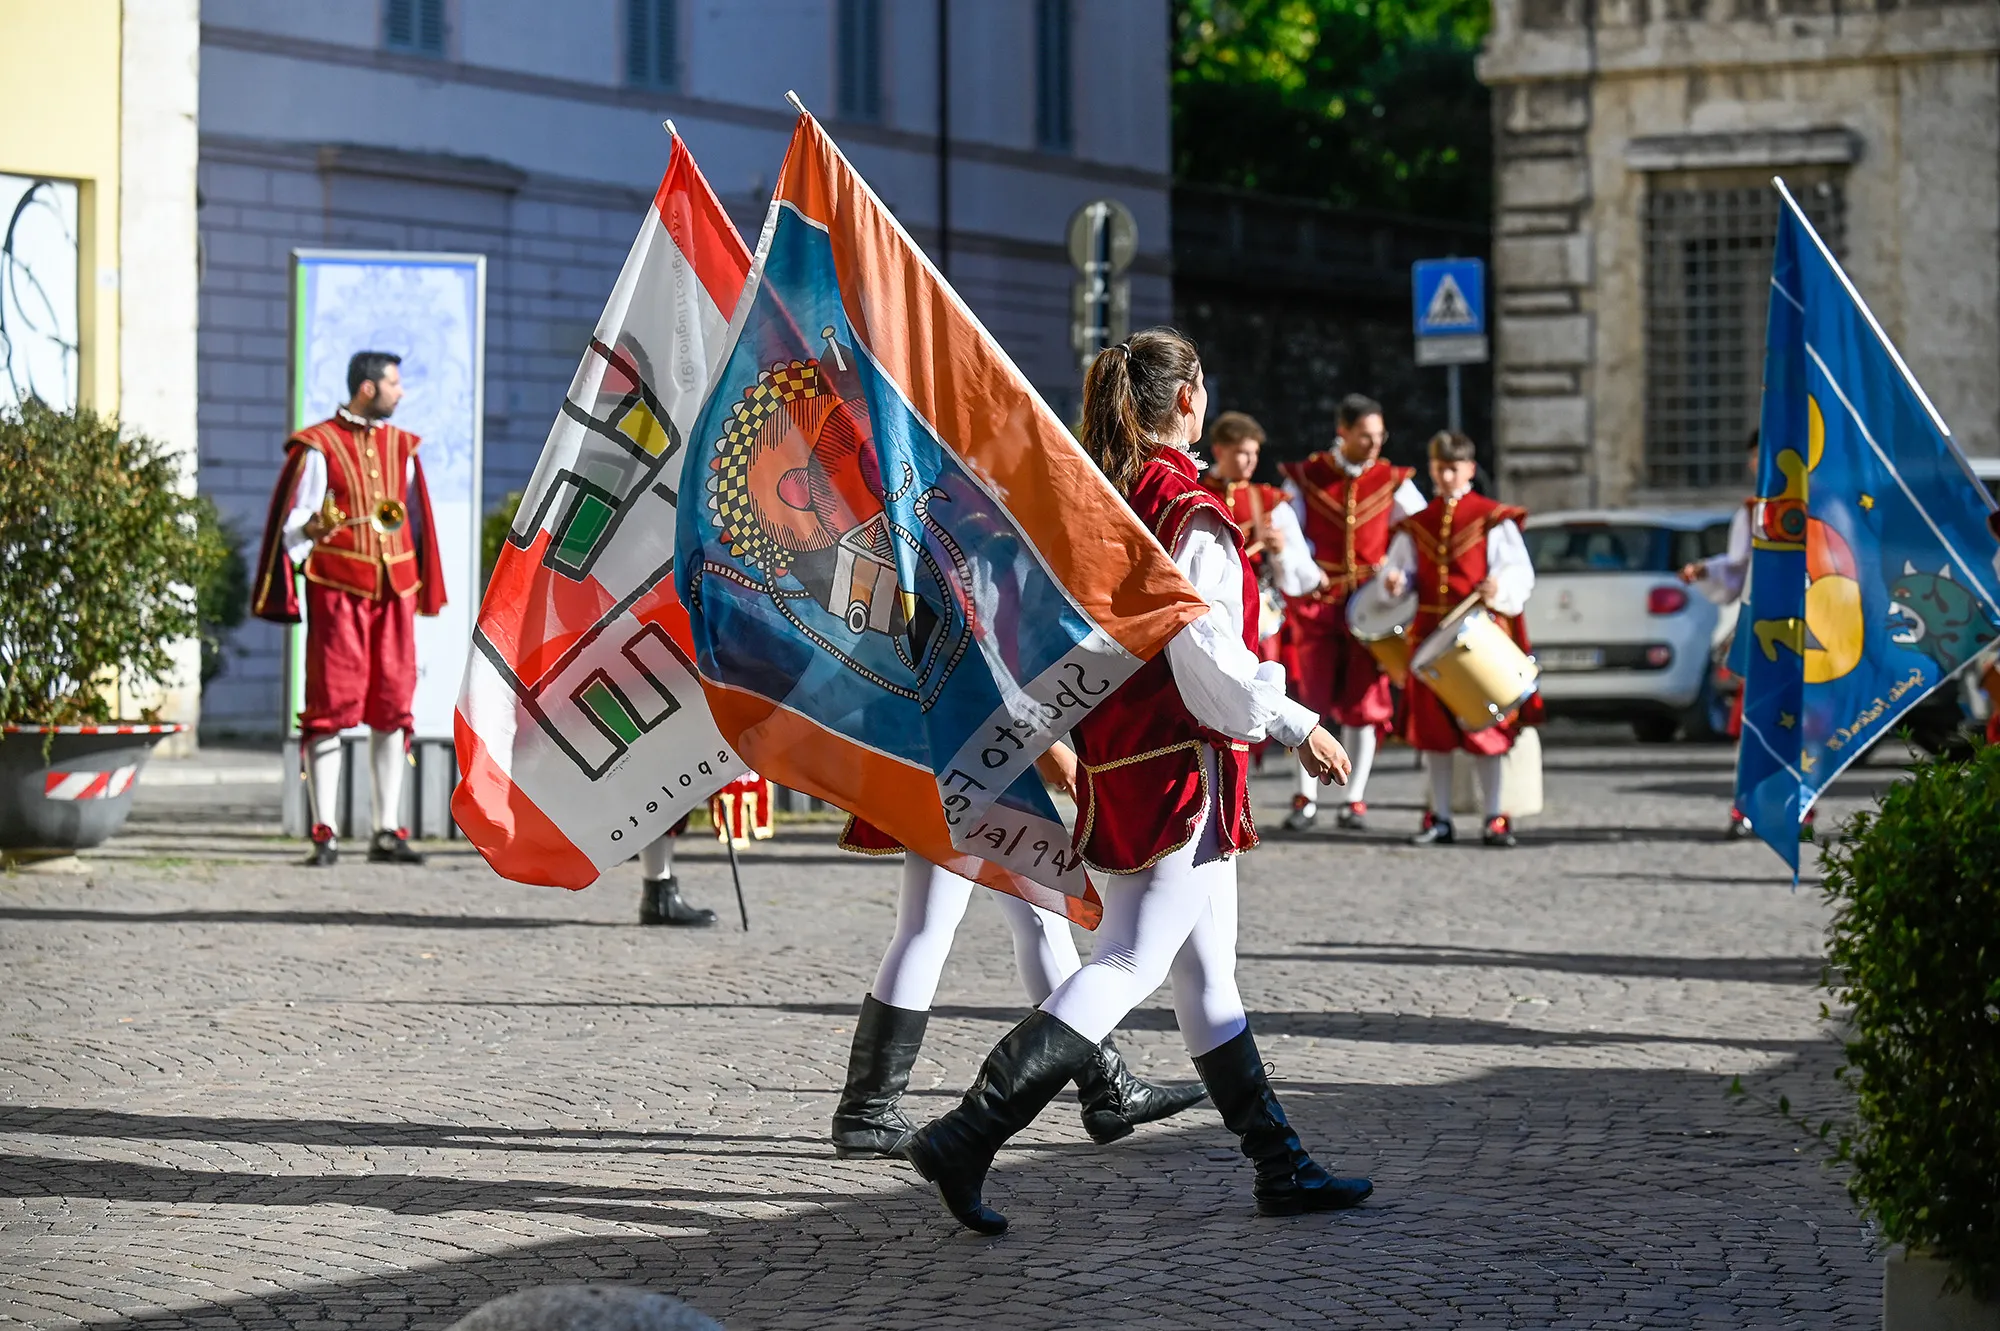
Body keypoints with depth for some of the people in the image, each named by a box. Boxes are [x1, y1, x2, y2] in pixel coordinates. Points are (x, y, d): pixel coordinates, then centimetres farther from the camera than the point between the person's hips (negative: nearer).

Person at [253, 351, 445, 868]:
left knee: (392, 707, 3)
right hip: (338, 592, -5)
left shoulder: (403, 447, 16)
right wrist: (311, 528, -27)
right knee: (331, 706, -6)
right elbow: (292, 523, -4)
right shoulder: (319, 446, -2)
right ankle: (324, 835, -4)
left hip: (394, 592, 5)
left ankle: (388, 834, 8)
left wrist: (422, 592, 20)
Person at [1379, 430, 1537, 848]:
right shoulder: (1416, 526, 14)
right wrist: (1394, 582, -6)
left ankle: (1495, 818, 5)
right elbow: (1400, 568, 16)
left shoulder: (1493, 519, 2)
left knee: (1485, 725, -2)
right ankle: (1440, 818, 13)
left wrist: (1499, 586, -23)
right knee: (1433, 727, 5)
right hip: (1432, 633, 4)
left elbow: (1519, 571, -3)